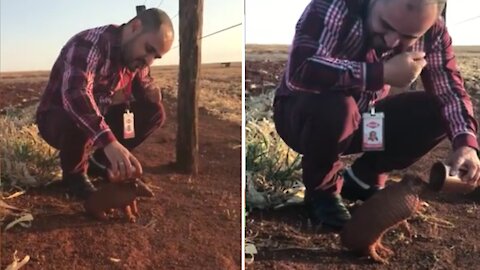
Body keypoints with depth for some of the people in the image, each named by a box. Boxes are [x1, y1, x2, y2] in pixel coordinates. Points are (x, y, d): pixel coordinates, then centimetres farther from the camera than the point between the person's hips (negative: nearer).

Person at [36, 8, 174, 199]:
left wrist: (152, 93, -18)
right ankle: (73, 174, -6)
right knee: (79, 126, -40)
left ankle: (100, 159, 6)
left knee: (154, 112, -10)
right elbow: (74, 94, -45)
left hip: (99, 117, 7)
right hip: (57, 118, -7)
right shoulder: (89, 45, -29)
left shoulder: (135, 55, -5)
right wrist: (109, 142, -59)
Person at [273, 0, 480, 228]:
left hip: (359, 121, 5)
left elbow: (449, 89, -10)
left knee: (436, 111, -14)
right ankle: (321, 190, -7)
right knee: (336, 108, -37)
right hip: (302, 114, -4)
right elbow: (300, 70, -41)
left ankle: (362, 178, 6)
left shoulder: (432, 33, -11)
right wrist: (383, 74, -38)